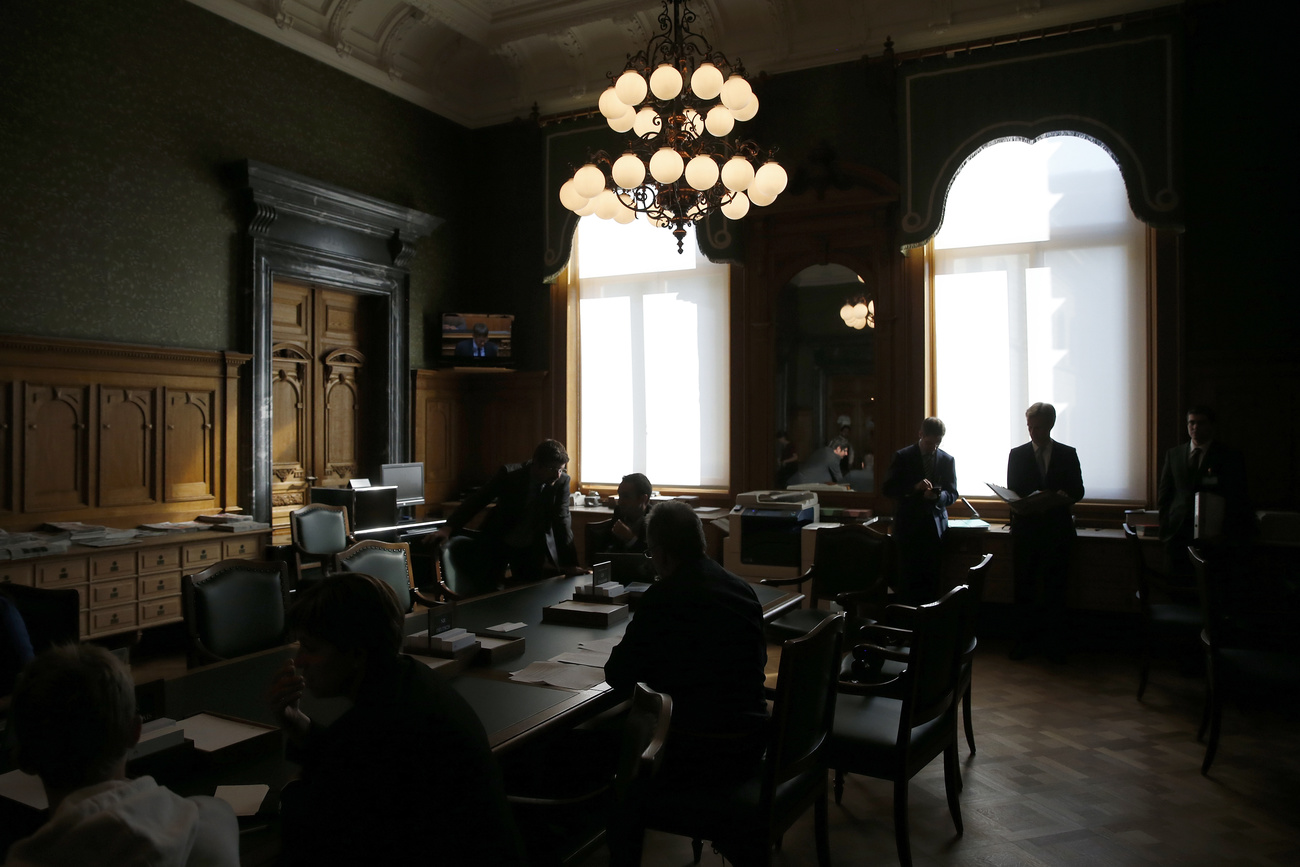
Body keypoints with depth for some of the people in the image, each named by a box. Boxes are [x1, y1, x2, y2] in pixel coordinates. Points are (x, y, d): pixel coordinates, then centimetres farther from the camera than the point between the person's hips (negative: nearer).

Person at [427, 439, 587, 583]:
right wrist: (447, 528, -27)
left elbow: (562, 520, -16)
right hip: (497, 544, -1)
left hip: (531, 549, 1)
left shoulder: (562, 481, -16)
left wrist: (569, 563, -21)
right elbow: (476, 500, -17)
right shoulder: (509, 474, -20)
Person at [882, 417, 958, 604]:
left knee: (932, 580, 0)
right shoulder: (902, 457, 1)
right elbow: (887, 489, -3)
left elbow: (952, 494, 8)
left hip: (936, 527, 2)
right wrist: (914, 487, -18)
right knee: (908, 581, -3)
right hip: (909, 526, -2)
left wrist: (937, 496, -14)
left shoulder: (947, 460, 9)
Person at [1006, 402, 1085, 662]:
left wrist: (1066, 497, -18)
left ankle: (1054, 642, 13)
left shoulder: (1068, 454, 7)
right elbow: (1012, 493, 5)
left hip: (1057, 530, -1)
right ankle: (1026, 639, 15)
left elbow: (1078, 490, 4)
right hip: (1026, 528, 1)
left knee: (1056, 588, 3)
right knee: (1024, 587, 4)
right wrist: (1019, 506, -16)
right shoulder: (1017, 454, 8)